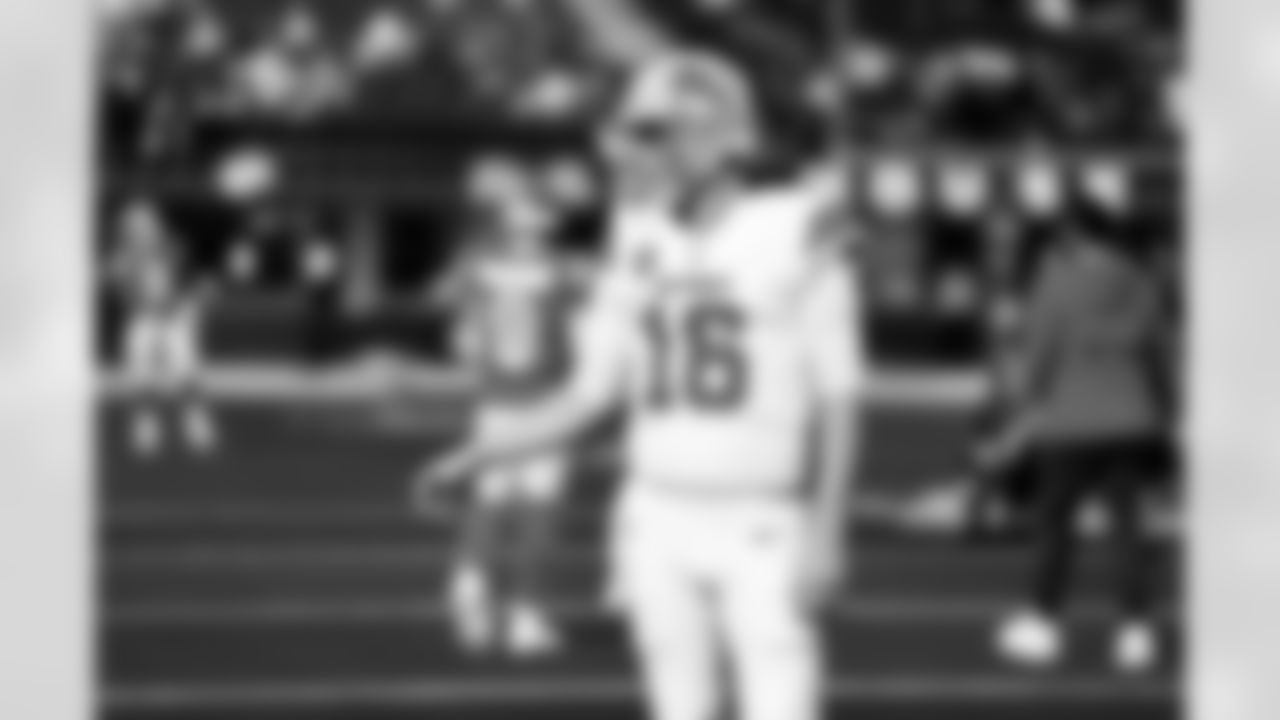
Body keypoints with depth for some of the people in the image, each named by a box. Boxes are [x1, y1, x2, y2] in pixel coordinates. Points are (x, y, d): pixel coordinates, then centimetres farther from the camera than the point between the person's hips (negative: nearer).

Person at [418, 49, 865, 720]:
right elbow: (592, 397, 7)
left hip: (762, 532, -5)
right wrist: (478, 456, -4)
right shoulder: (644, 249, 6)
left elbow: (837, 399, -9)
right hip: (661, 521, 5)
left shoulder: (796, 237, -9)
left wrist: (827, 532, -14)